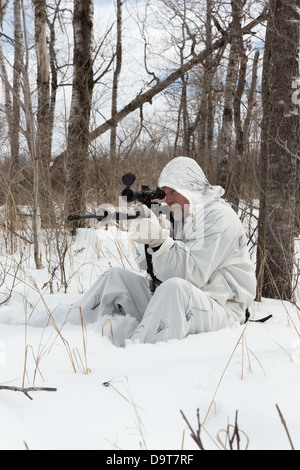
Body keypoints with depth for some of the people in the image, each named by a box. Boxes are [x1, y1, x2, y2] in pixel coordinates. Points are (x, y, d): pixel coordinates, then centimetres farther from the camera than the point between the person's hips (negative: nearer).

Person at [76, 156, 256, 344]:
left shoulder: (219, 217, -12)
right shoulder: (181, 215, 14)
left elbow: (193, 273, -24)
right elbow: (149, 266, 10)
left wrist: (160, 241, -31)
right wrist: (146, 238, -11)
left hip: (218, 308, -8)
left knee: (175, 287, -40)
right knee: (116, 277, 4)